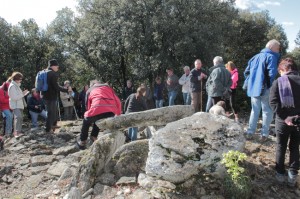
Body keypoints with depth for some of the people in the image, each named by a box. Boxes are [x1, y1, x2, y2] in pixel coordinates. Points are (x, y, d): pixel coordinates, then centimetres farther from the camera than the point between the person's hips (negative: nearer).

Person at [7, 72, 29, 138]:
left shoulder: (17, 85, 17)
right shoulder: (12, 86, -13)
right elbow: (14, 97, -20)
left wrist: (24, 93, 8)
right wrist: (23, 94, -16)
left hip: (19, 105, 10)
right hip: (15, 105, -10)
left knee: (20, 118, 11)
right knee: (18, 117, -23)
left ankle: (19, 131, 19)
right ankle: (17, 132, -28)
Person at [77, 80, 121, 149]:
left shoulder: (89, 90, 28)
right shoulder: (107, 86, 32)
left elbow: (88, 105, 28)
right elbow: (118, 101, 21)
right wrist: (118, 113, 28)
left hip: (97, 110, -2)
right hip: (111, 112, 3)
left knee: (86, 122, 27)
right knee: (98, 120, 35)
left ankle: (82, 143, 31)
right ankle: (94, 137, 35)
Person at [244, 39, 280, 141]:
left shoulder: (256, 57, 15)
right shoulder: (271, 57, -9)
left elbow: (246, 71, 17)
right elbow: (272, 74, -19)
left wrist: (249, 83, 19)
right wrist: (273, 87, -9)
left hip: (254, 88, 7)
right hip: (265, 90, -6)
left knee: (254, 111, 15)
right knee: (267, 112, 5)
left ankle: (250, 132, 14)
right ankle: (264, 134, 7)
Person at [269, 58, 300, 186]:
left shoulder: (278, 82, -5)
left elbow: (273, 102, -16)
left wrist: (285, 117, -16)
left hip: (283, 120, -2)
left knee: (281, 147, 14)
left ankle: (280, 173, 22)